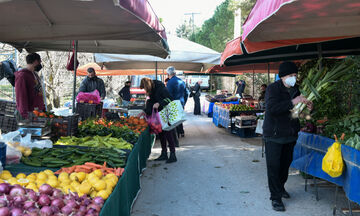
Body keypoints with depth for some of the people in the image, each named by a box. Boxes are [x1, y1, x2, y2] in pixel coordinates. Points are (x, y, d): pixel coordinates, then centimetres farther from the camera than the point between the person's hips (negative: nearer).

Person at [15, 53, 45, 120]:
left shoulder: (35, 74, 16)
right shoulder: (21, 76, -13)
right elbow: (21, 97, -18)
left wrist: (43, 108, 18)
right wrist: (25, 115, -21)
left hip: (39, 112, 9)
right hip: (29, 113, -9)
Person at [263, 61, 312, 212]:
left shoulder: (295, 89, 9)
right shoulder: (273, 88, -13)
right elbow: (271, 108, -28)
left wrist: (306, 107, -2)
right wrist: (292, 102, -29)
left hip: (290, 134, 7)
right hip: (274, 135, -7)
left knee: (286, 163, 17)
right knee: (274, 166, -3)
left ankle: (280, 187, 38)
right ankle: (275, 197, 6)